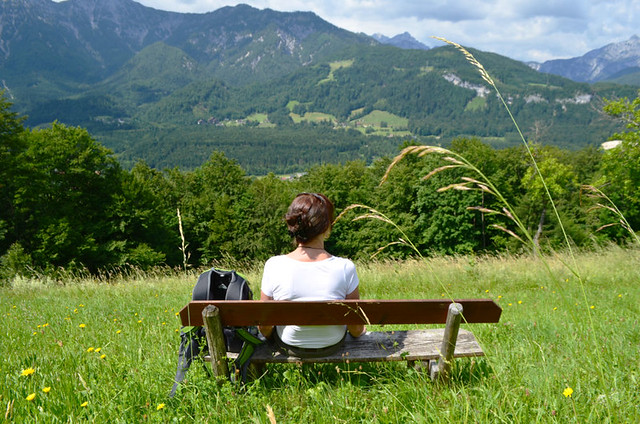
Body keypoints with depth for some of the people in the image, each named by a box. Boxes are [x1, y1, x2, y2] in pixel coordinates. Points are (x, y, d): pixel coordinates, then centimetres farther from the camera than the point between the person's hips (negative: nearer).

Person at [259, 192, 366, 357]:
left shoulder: (274, 265, -26)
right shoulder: (345, 268, -27)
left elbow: (265, 329, -13)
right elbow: (356, 330, -15)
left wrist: (269, 335, 11)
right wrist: (361, 330, 10)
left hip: (290, 346, 0)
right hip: (333, 345, 0)